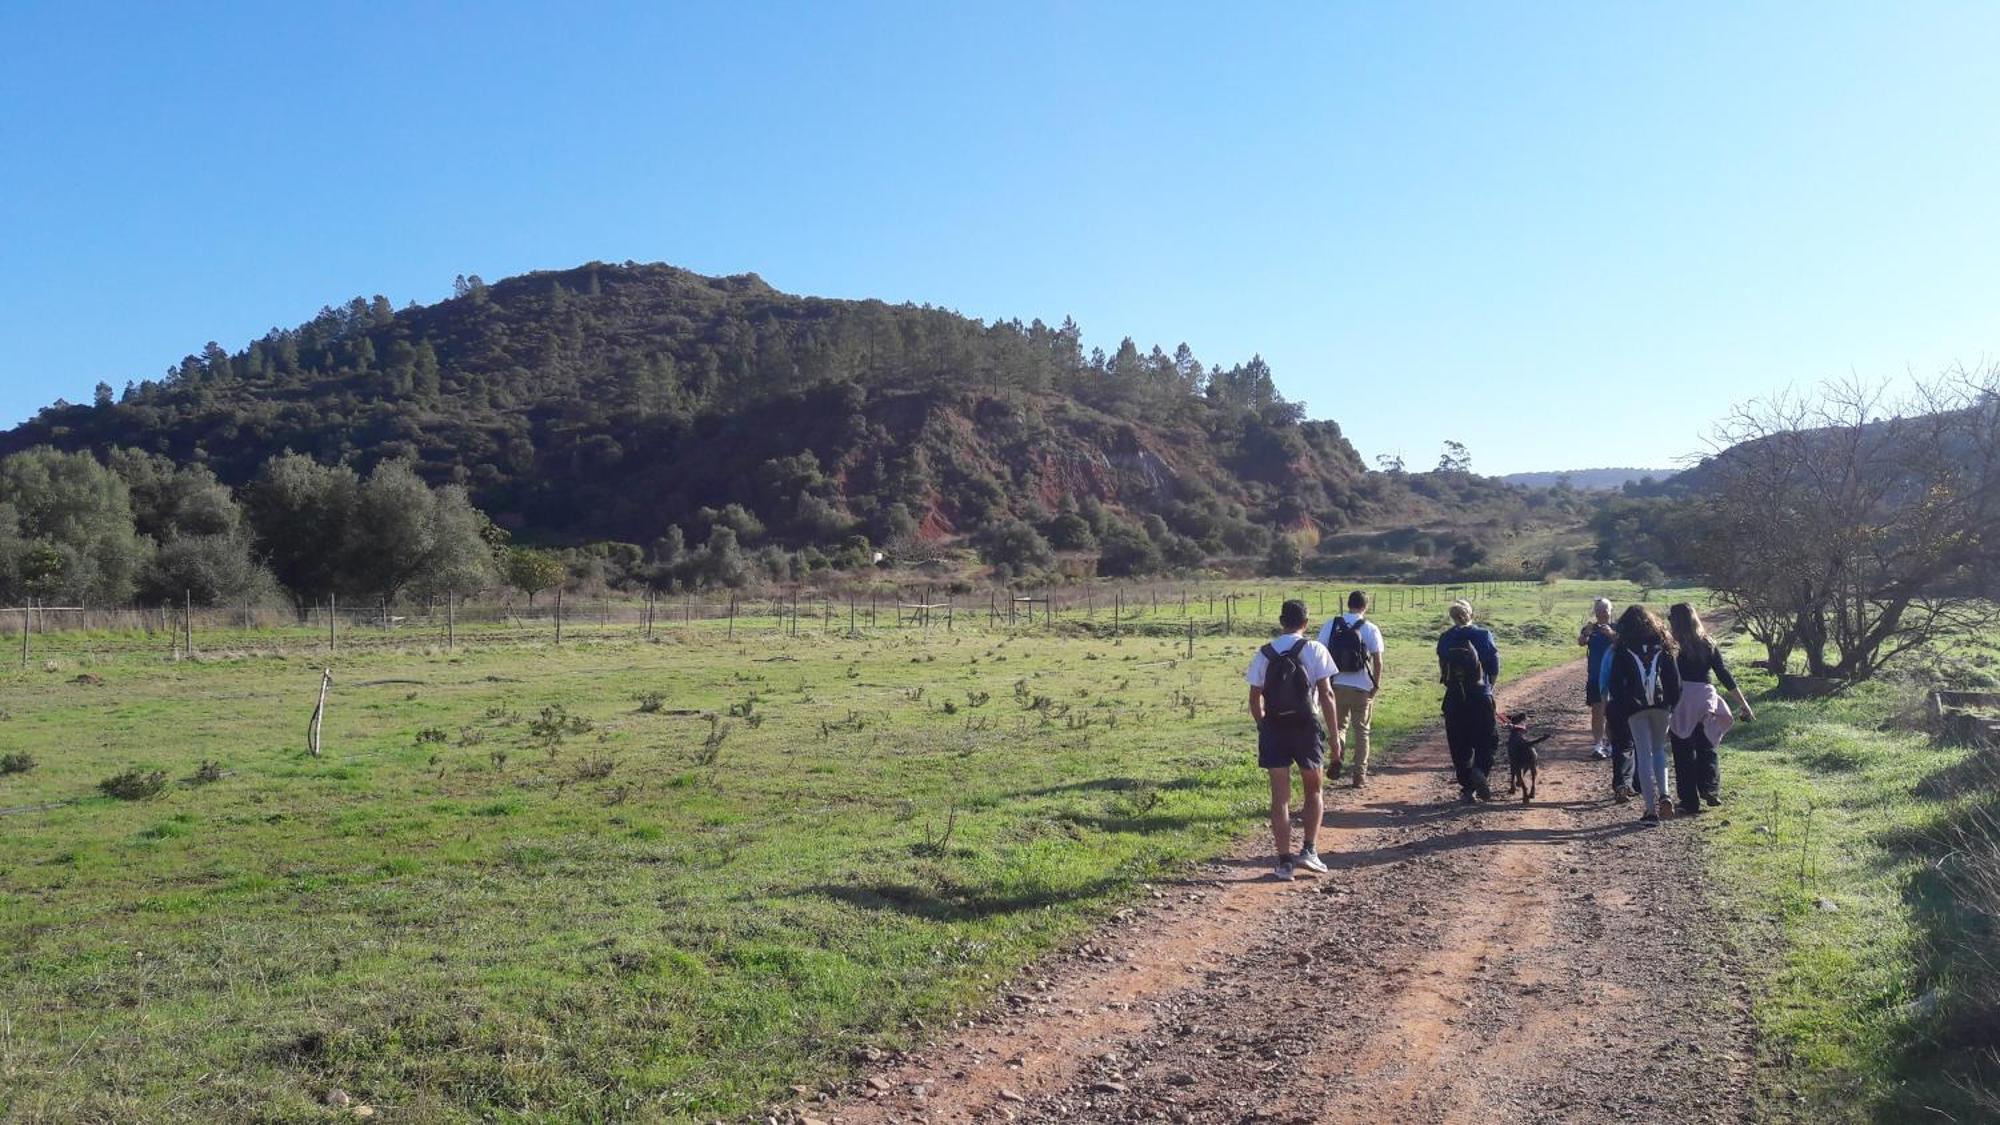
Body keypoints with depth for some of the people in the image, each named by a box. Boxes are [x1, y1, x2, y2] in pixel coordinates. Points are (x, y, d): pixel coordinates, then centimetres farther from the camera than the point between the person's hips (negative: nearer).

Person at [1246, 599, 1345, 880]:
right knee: (1313, 792, 18)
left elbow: (1255, 698, 3)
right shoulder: (1314, 650, -4)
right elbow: (1326, 694, -8)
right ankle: (1309, 850, 9)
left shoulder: (1264, 654, 3)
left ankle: (1284, 862, 5)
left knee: (1280, 797, 5)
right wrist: (1335, 735, -5)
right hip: (1306, 728, -1)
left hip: (1274, 730, 1)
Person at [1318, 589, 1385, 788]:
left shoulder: (1330, 625, 0)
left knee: (1339, 725, 17)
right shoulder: (1370, 629, -5)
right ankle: (1360, 775, 13)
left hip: (1336, 684, 1)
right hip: (1362, 687, -1)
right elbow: (1378, 661, -7)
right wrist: (1377, 685, 3)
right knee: (1361, 731, 11)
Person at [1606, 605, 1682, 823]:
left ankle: (1651, 809, -2)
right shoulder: (1662, 645, 5)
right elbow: (1674, 677, 4)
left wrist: (1621, 706, 8)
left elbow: (1615, 683, -3)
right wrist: (1673, 702, 11)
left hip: (1636, 708, -2)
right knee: (1659, 750, 19)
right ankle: (1663, 795, -1)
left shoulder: (1623, 649, -1)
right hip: (1660, 706, 2)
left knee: (1644, 756, 1)